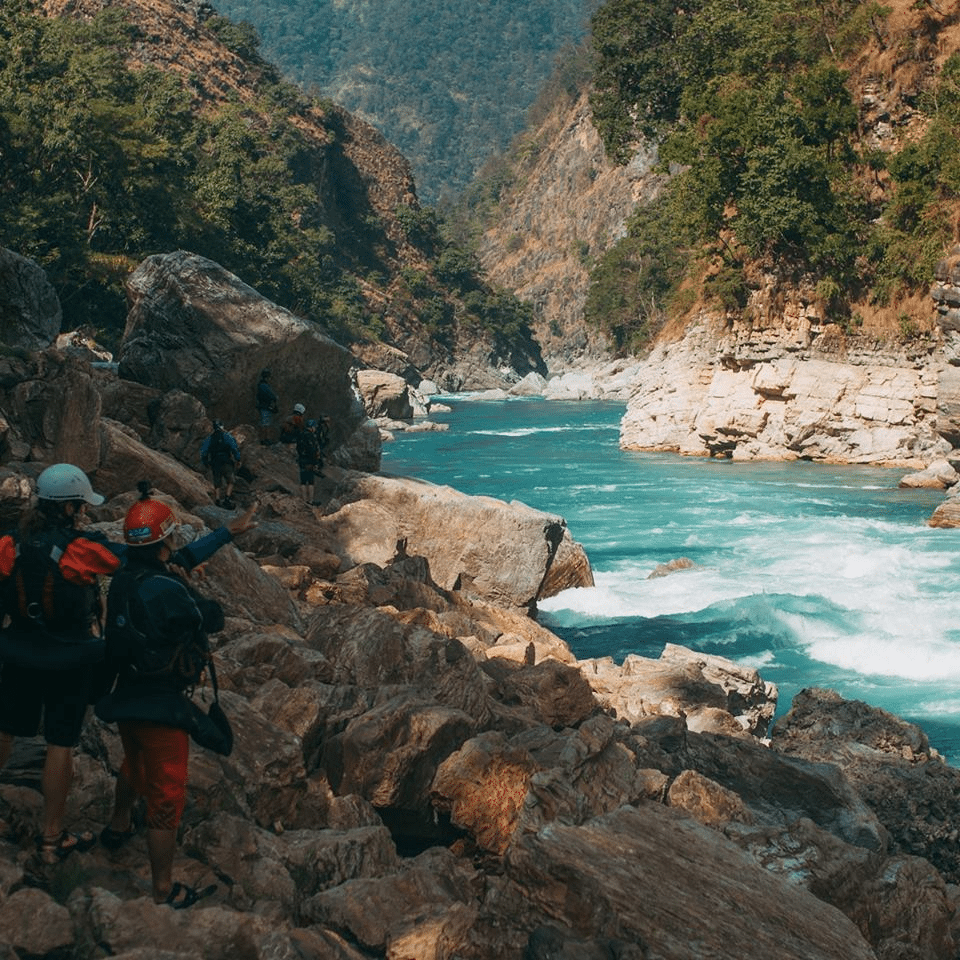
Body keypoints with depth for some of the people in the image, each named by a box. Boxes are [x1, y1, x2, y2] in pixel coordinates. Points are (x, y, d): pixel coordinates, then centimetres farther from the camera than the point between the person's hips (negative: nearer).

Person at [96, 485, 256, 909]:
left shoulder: (124, 578, -1)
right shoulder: (167, 590, -29)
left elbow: (184, 557, 12)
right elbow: (214, 618, -14)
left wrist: (228, 532, 20)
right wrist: (196, 598, 3)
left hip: (126, 698, 9)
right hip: (161, 707, -9)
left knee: (135, 765, 35)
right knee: (166, 797, 2)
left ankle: (118, 827, 60)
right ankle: (163, 893, 11)